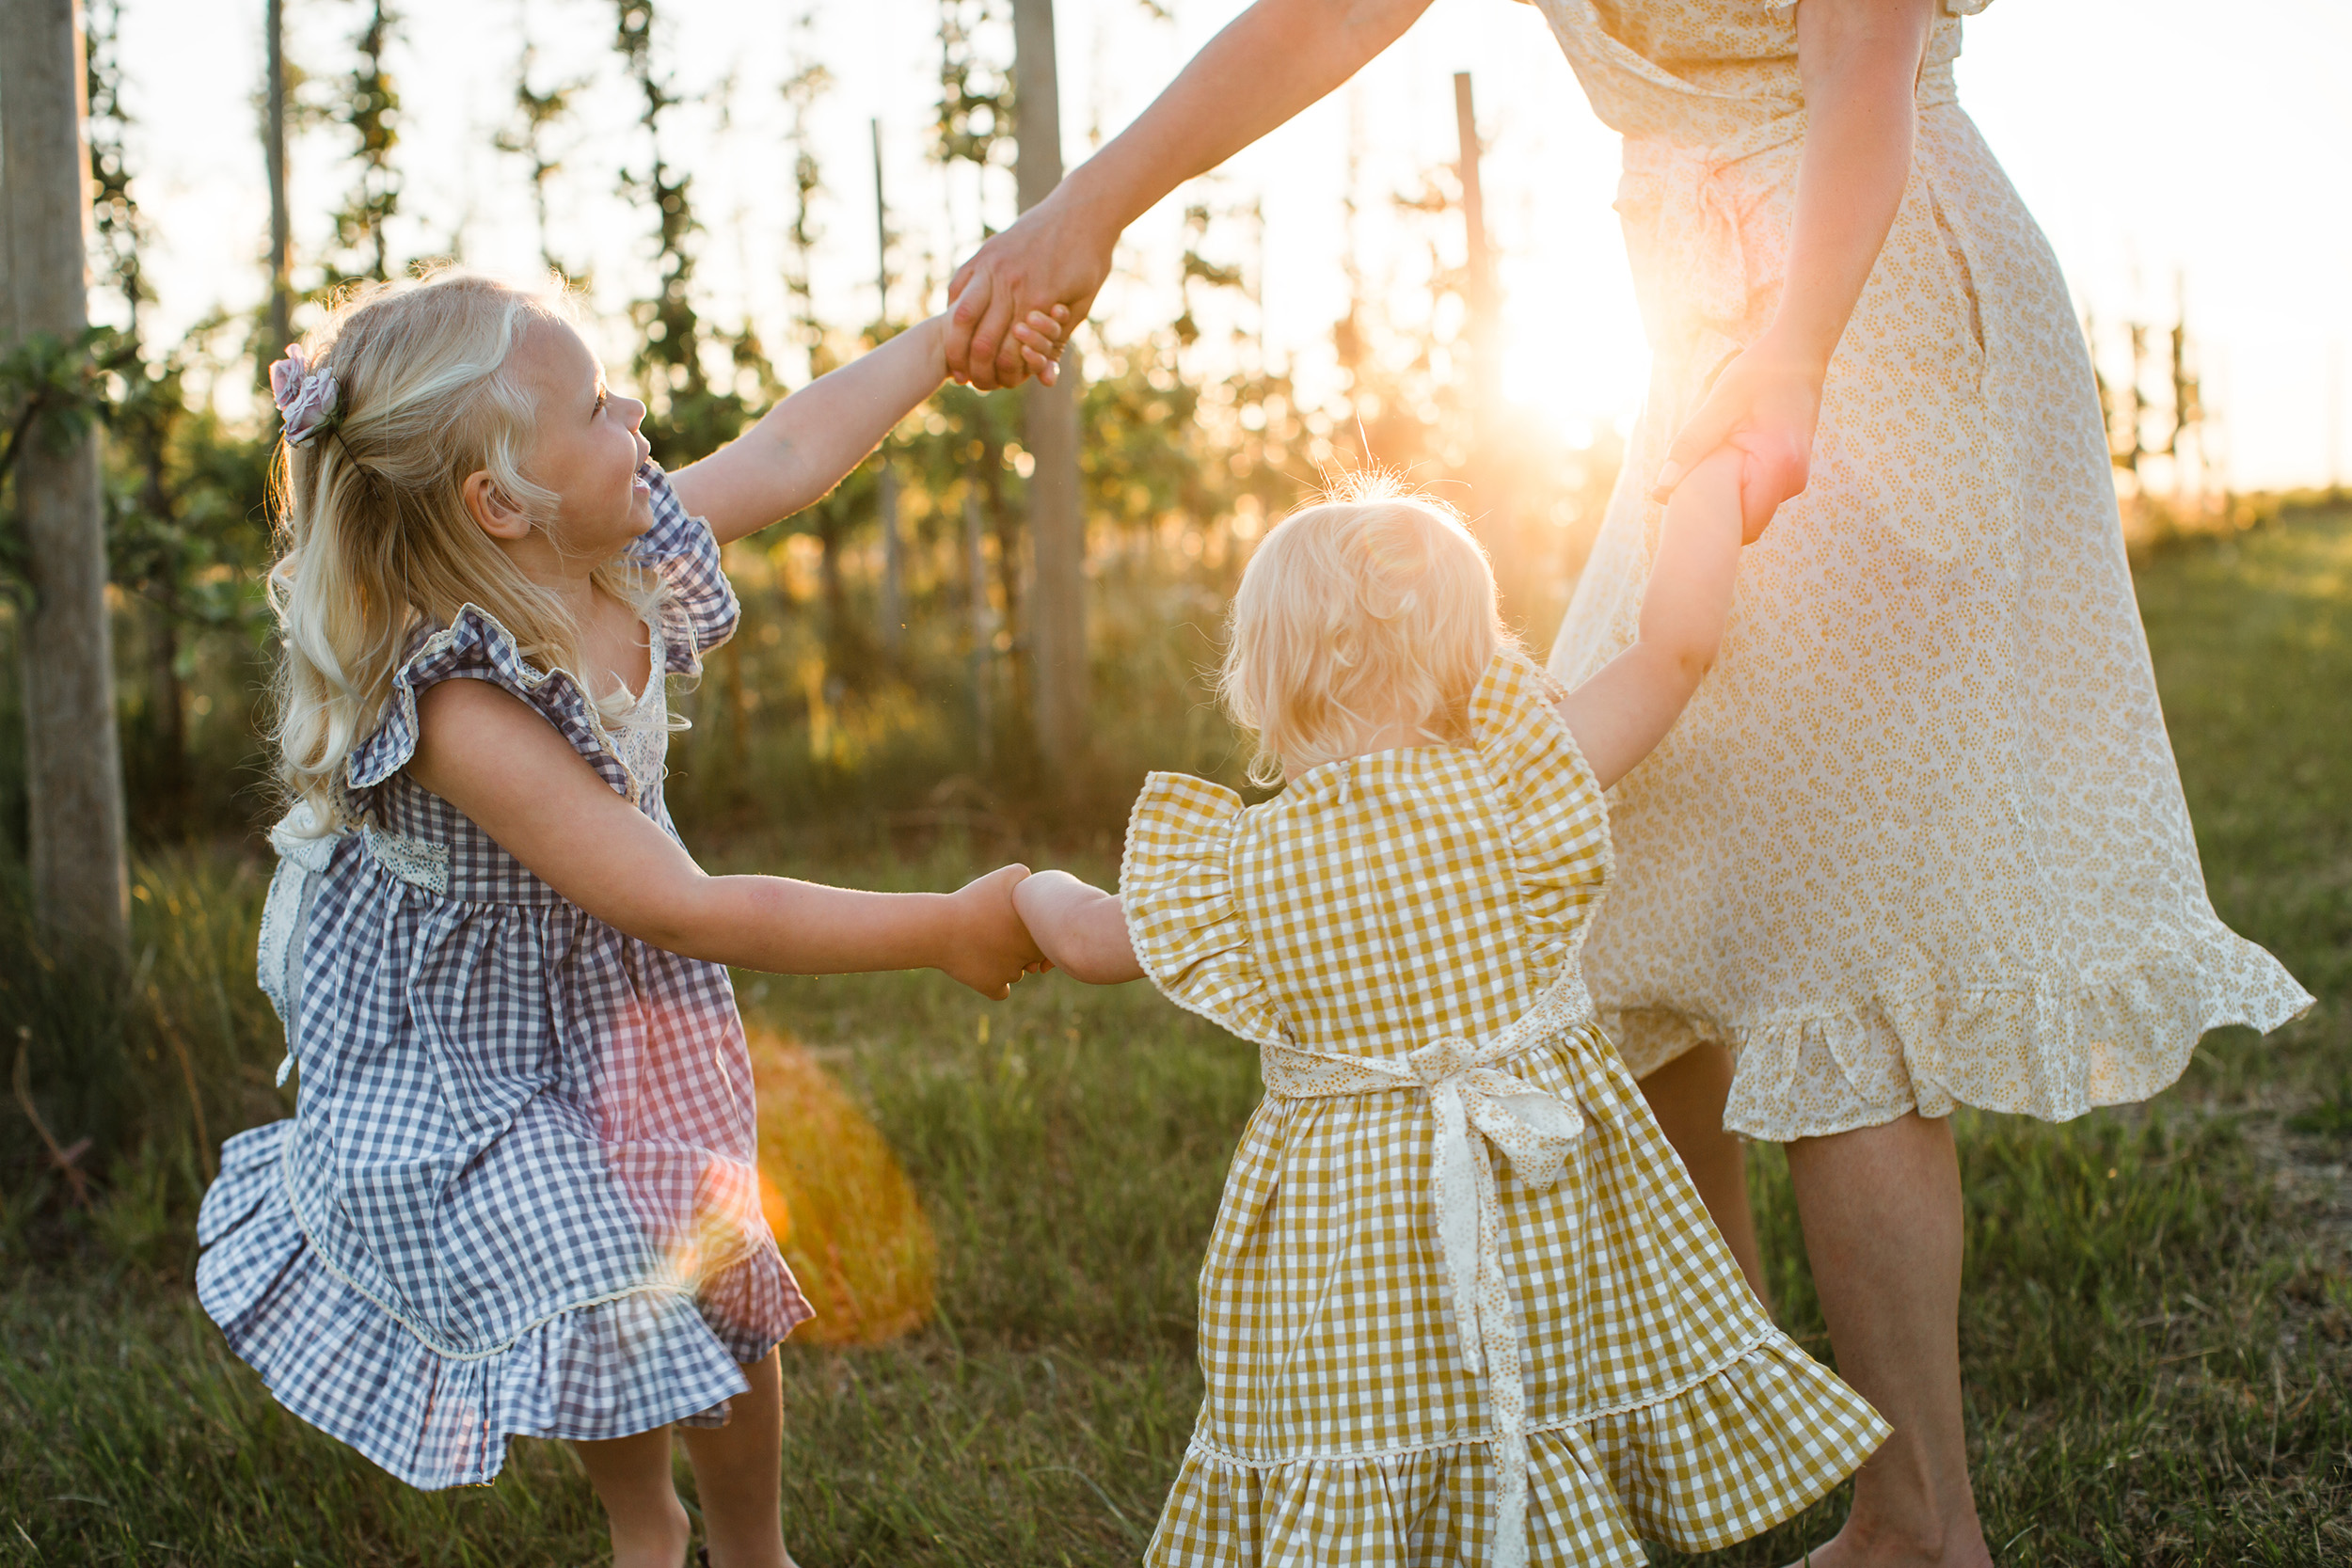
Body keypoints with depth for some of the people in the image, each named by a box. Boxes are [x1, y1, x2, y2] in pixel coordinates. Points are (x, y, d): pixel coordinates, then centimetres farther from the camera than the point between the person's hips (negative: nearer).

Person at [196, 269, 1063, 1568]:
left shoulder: (628, 556, -16)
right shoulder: (459, 709, -39)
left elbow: (788, 451, 3)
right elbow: (691, 913, -36)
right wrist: (945, 932, -30)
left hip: (621, 1002, 6)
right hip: (464, 1044, -6)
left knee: (713, 1281, 6)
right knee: (591, 1302, 8)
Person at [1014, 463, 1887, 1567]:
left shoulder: (1232, 861, -4)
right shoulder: (1508, 792, -10)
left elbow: (1093, 942, 13)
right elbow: (1676, 645, -7)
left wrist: (1038, 889, 36)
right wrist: (1722, 470, 6)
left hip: (1331, 1221, 0)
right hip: (1538, 1214, 0)